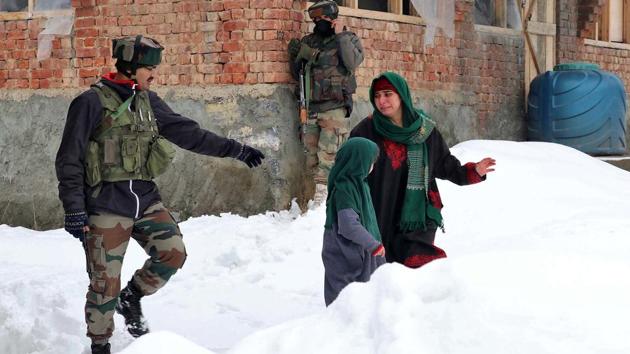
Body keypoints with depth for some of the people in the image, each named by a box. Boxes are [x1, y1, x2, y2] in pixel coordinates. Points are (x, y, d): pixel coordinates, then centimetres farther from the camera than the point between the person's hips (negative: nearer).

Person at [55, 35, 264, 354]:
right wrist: (74, 208, -14)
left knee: (173, 253, -8)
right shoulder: (92, 102, -9)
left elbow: (189, 133, 13)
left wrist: (237, 150, 11)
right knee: (105, 284, -1)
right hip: (106, 205, -6)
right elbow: (69, 159, -9)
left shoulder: (147, 101, 10)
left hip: (145, 199, 6)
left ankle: (132, 297, 18)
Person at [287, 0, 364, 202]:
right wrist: (293, 55, 4)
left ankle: (324, 194, -15)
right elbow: (297, 73, 23)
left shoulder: (348, 39, 3)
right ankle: (317, 194, 12)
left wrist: (340, 35, -13)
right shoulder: (308, 42, 16)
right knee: (312, 158, 6)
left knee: (328, 157, -14)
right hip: (311, 108, 5)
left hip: (334, 107, -5)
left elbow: (353, 63, -17)